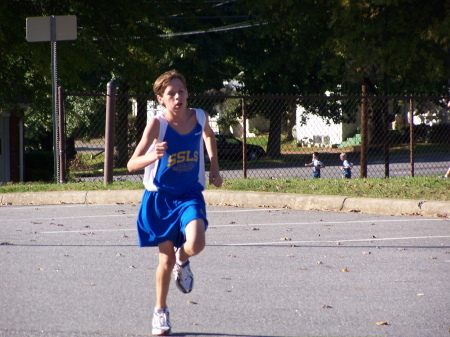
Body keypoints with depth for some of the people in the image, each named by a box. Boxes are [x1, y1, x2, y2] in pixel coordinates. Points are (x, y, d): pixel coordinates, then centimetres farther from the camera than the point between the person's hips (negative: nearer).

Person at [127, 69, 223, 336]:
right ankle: (161, 312, 26)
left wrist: (214, 168, 12)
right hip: (160, 196, -2)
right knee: (166, 259, 4)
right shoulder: (157, 123, -18)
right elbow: (132, 164, -23)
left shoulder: (200, 117, -7)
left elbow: (209, 135, 20)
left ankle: (182, 261, 13)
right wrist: (154, 156, -42)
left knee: (196, 243, -25)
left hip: (190, 194, 2)